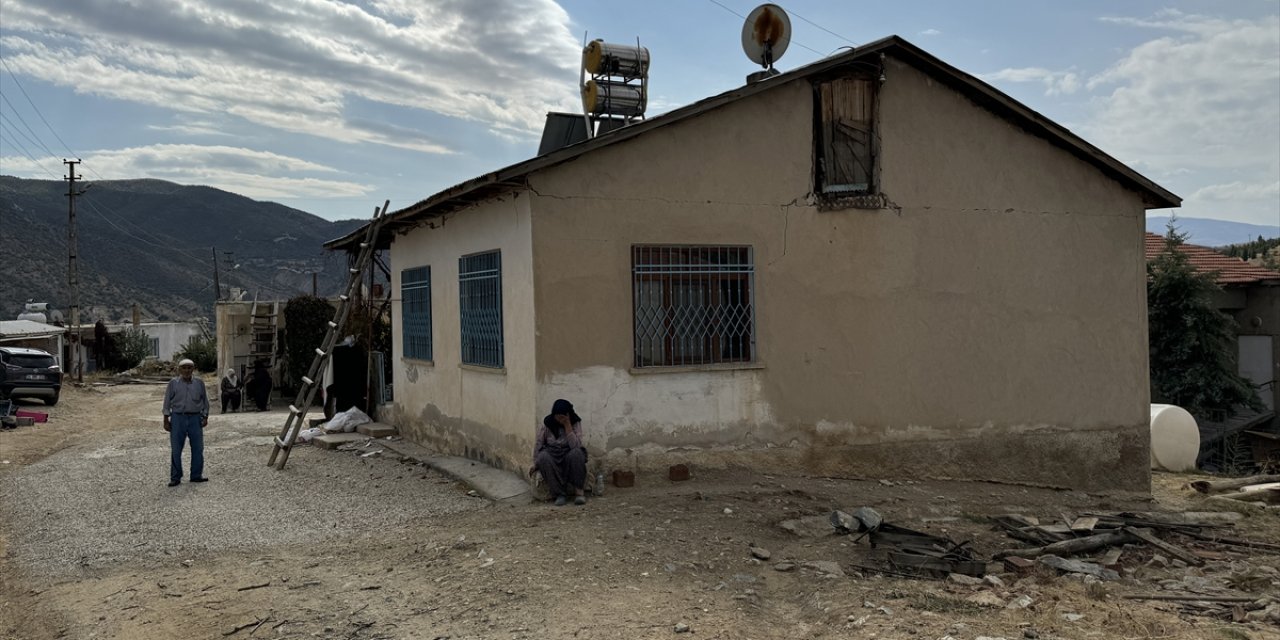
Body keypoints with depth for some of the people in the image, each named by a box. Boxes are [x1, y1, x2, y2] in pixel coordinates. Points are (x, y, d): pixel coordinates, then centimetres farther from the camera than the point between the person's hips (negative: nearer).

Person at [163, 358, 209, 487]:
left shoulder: (199, 383, 6)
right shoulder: (173, 383, 0)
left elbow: (205, 401, 12)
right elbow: (167, 402, 3)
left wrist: (205, 417, 5)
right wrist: (166, 420, -1)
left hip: (195, 418, 2)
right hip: (178, 418, -2)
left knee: (198, 448, 4)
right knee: (176, 449, 1)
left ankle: (196, 475, 15)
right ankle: (175, 477, 9)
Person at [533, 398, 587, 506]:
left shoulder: (575, 423, -10)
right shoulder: (546, 423, -8)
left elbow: (576, 446, -24)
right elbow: (538, 443, 2)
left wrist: (567, 425, -27)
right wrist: (535, 464, 5)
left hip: (569, 456, -1)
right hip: (552, 456, 1)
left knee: (576, 453, -35)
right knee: (543, 457, -34)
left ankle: (578, 492, -29)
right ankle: (560, 494, -29)